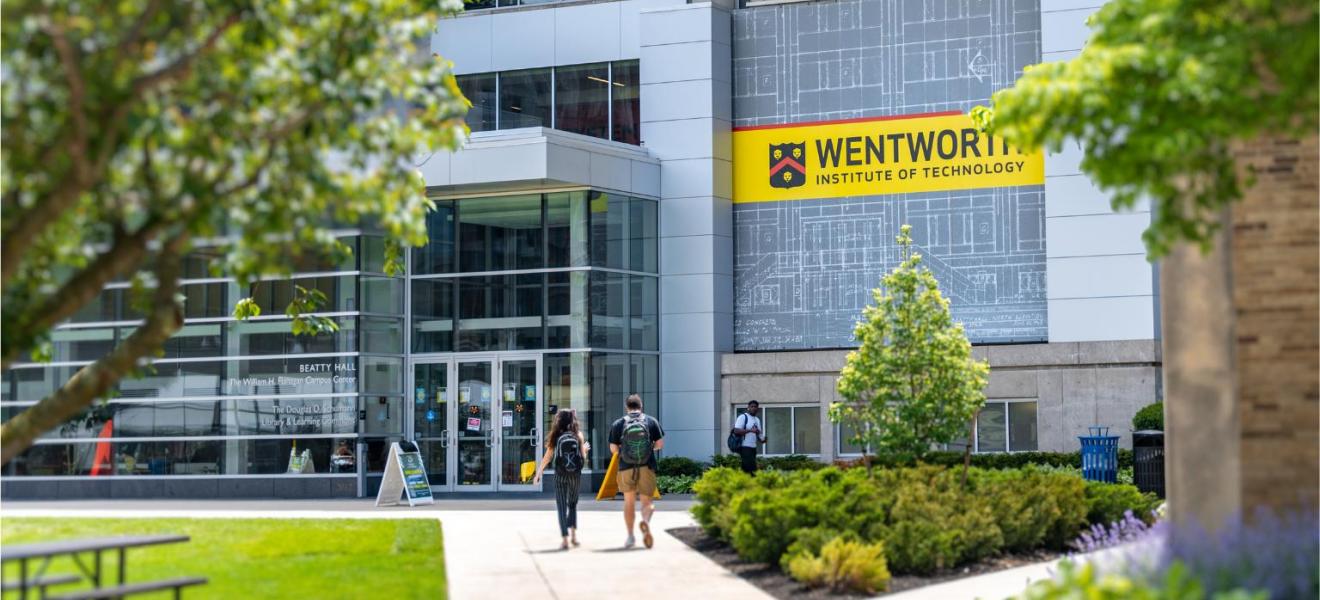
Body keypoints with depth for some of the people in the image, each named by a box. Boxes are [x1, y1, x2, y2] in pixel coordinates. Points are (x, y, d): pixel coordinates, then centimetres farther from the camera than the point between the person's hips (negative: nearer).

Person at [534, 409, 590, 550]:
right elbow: (583, 458, -1)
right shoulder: (578, 435, 0)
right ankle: (573, 534, 9)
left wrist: (538, 474, 3)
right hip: (575, 475, 1)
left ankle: (565, 540, -2)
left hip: (560, 475, -1)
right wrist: (585, 449, 21)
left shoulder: (556, 436, -2)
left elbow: (547, 458, -4)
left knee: (561, 507, 5)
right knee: (572, 504, 20)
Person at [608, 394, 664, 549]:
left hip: (626, 468, 0)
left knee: (629, 502, 14)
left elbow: (613, 449, 1)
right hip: (647, 467, 0)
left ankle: (630, 536, 13)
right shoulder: (651, 421, 2)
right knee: (646, 502, 5)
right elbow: (660, 444, -1)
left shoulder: (618, 424, 1)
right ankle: (646, 520, -27)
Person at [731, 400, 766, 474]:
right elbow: (736, 431, -16)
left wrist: (762, 439, 4)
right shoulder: (743, 417, -5)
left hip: (753, 448, 8)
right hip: (744, 447, -8)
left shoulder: (757, 420, 21)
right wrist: (750, 430, -23)